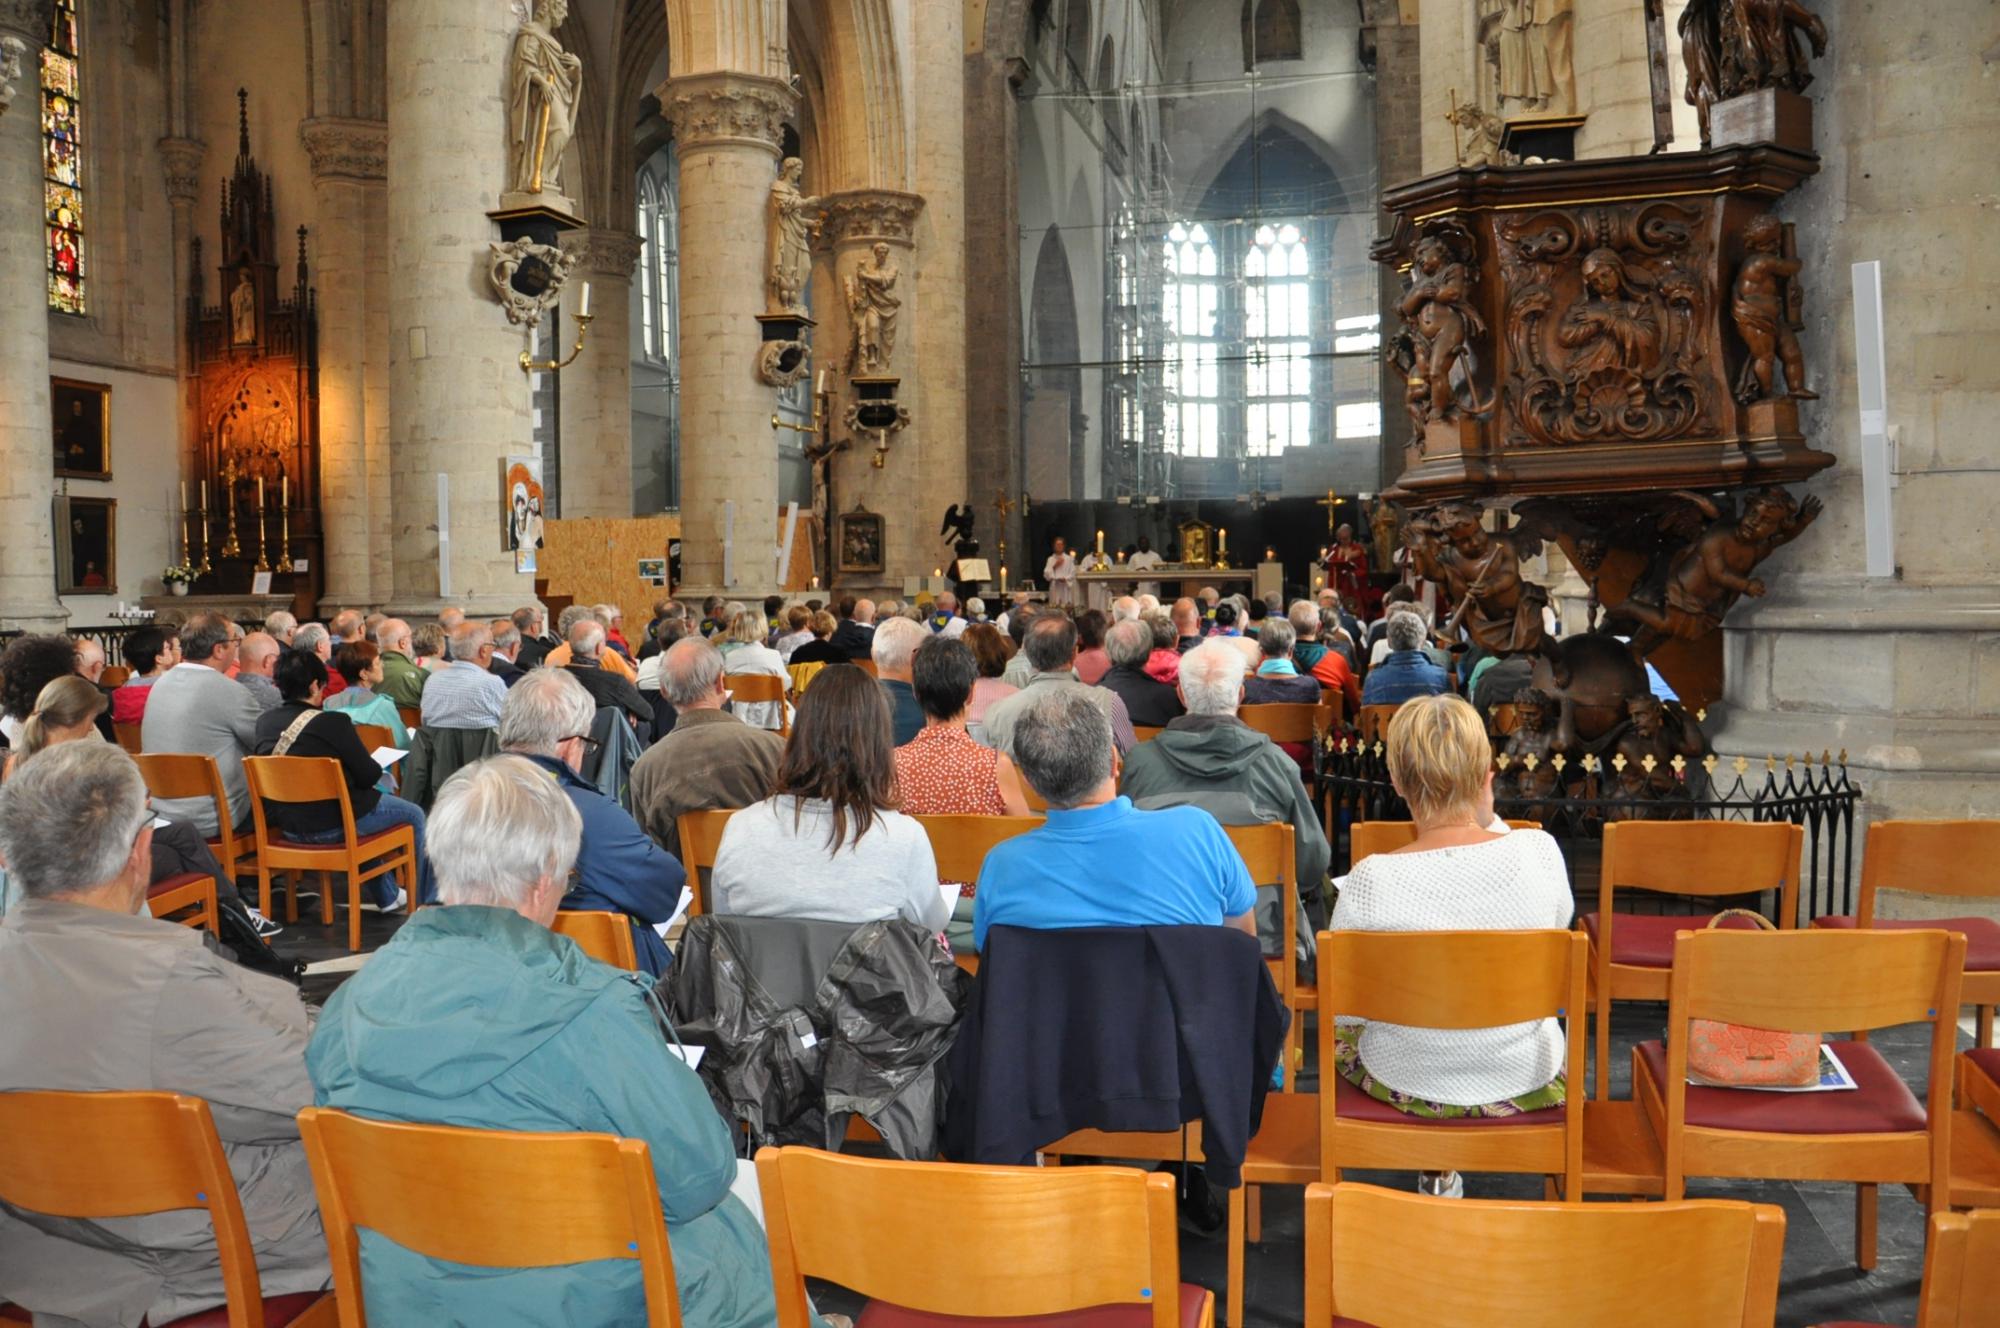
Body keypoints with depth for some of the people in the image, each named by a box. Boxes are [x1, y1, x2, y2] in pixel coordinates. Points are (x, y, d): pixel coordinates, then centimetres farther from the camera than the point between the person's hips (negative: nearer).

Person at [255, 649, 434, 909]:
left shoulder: (265, 722, -1)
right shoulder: (333, 723, -20)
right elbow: (369, 775, -14)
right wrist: (377, 768, 9)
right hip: (331, 824, -7)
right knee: (414, 815, 15)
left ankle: (387, 897, 43)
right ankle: (424, 899, 28)